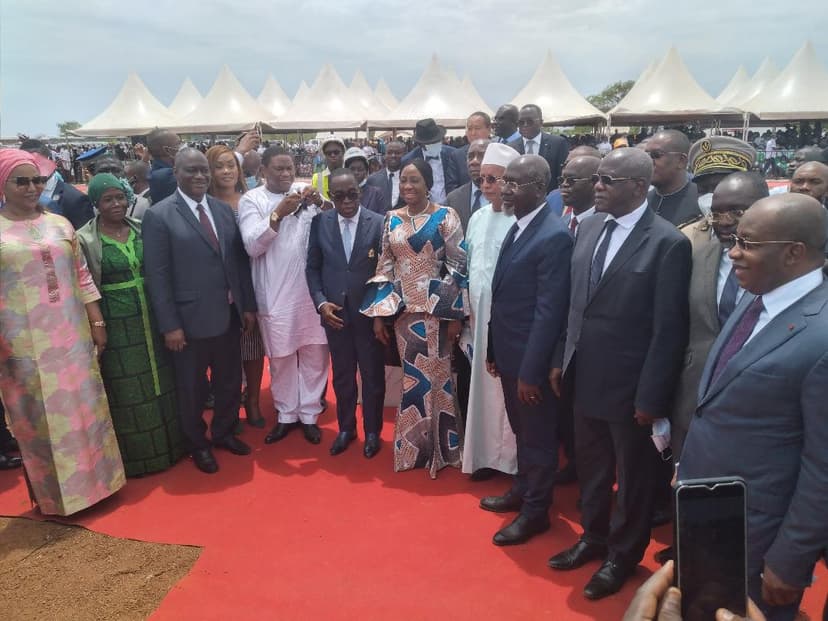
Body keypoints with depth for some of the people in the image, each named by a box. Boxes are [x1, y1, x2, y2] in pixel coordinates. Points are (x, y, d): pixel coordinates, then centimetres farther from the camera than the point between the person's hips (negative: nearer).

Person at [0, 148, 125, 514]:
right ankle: (54, 494, 26)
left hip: (70, 334, 3)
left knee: (83, 407, 11)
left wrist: (97, 322, 5)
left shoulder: (60, 224, 6)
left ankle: (93, 480, 29)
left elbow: (82, 276, 8)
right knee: (39, 415, 9)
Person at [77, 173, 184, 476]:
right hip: (116, 326, -4)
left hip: (151, 320, 4)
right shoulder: (85, 240, -8)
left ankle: (169, 444, 33)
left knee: (160, 383, 15)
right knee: (127, 391, 8)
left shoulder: (142, 228, 2)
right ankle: (136, 454, 24)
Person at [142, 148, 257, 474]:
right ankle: (197, 443, 35)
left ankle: (224, 432, 41)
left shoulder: (224, 209, 6)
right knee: (192, 387, 14)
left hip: (229, 315, 5)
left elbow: (240, 260, 9)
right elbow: (157, 275, -12)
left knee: (230, 380, 18)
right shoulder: (158, 215, -9)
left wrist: (248, 305, 7)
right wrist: (169, 325, -15)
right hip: (190, 320, -5)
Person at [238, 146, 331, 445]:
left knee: (315, 353, 9)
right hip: (275, 293, -1)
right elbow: (252, 246, -11)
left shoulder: (306, 191, 5)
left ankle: (309, 413, 26)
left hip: (312, 288, 2)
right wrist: (278, 215, -21)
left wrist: (321, 203, -20)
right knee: (281, 357, 11)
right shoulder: (251, 200, 0)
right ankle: (286, 415, 29)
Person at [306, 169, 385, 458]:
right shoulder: (320, 223, 0)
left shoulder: (379, 223, -8)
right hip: (335, 312, 2)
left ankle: (372, 431, 30)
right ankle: (346, 428, 34)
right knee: (342, 375, 15)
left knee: (373, 376, 11)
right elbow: (312, 267, 5)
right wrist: (321, 302, -7)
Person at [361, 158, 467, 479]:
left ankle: (438, 447, 21)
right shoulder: (392, 219, 8)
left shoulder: (445, 216, -4)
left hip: (435, 308, -3)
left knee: (435, 376, 3)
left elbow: (458, 266, -6)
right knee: (413, 378, 11)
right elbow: (384, 267, 8)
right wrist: (378, 314, 4)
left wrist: (456, 314, -11)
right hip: (402, 309, 3)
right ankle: (415, 445, 26)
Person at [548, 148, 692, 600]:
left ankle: (624, 554, 37)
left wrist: (650, 397, -14)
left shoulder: (668, 242, -17)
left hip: (628, 384, -6)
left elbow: (669, 328, -16)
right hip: (584, 375, 6)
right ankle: (593, 537, 44)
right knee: (590, 466, 22)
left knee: (632, 474, 16)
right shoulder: (588, 226, 3)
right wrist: (561, 359, 9)